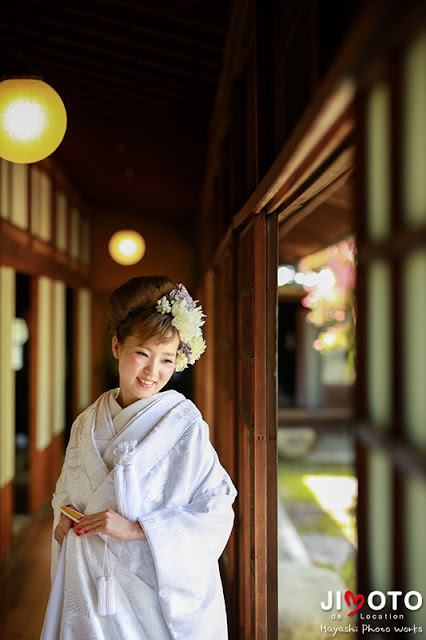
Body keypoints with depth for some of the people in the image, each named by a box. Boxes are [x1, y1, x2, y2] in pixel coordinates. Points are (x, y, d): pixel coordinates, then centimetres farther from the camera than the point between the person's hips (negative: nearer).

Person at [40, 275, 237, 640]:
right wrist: (65, 516, -3)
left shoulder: (184, 423, -14)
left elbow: (216, 514, -16)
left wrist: (136, 528, -22)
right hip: (87, 584, 4)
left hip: (151, 590, -4)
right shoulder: (87, 424, 2)